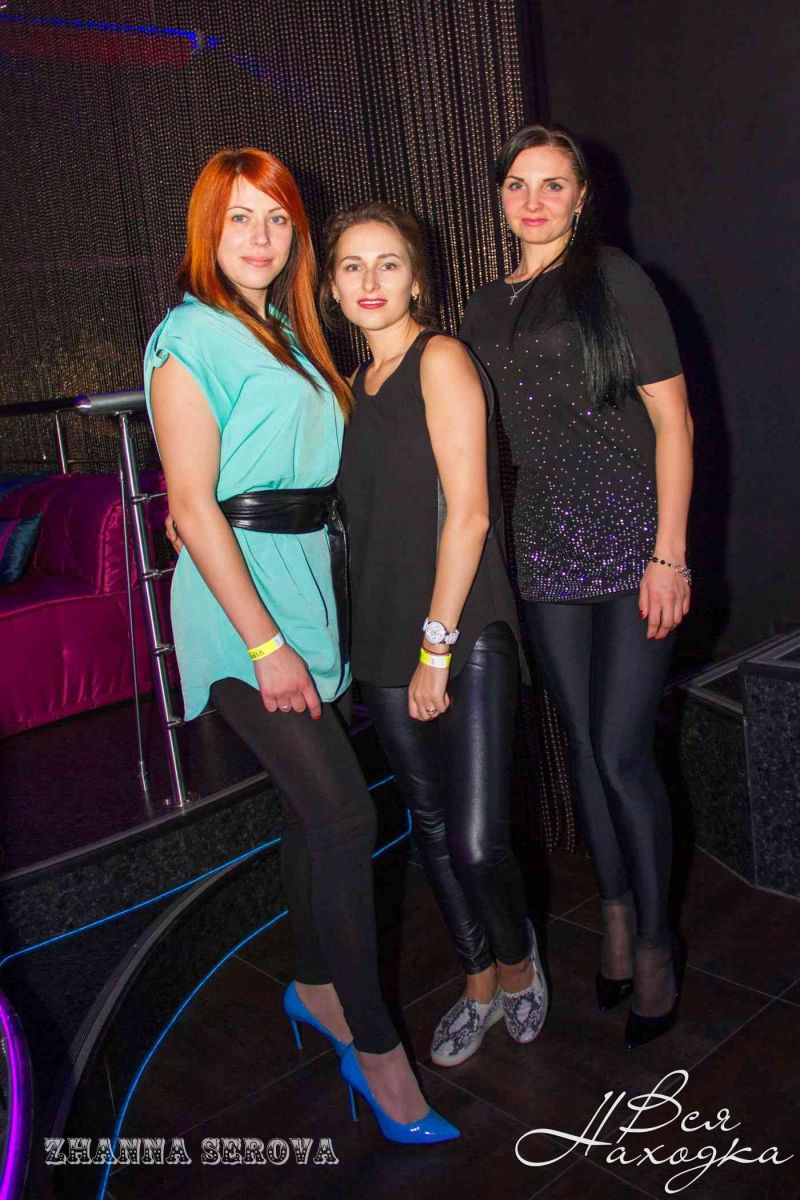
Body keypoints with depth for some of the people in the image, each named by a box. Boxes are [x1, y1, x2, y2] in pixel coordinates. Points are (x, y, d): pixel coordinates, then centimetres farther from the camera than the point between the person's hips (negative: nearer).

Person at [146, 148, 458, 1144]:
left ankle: (314, 986, 33)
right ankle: (375, 1046, 3)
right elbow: (193, 506, -15)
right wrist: (266, 644, -19)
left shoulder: (289, 333, 16)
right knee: (343, 813, -12)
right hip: (241, 596, -8)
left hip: (312, 581, 8)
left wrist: (313, 625, 15)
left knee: (311, 804, 14)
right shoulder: (192, 337, -8)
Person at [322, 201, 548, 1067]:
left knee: (477, 841, -8)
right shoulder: (357, 383, 15)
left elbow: (468, 513, -13)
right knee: (432, 831, 14)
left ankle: (517, 959, 25)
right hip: (385, 644, 7)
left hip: (465, 636, -7)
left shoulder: (440, 360, -7)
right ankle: (480, 983, 34)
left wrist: (437, 644, -14)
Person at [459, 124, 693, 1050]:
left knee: (622, 752, -6)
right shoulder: (487, 307, 13)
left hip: (630, 540, -5)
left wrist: (669, 553, -13)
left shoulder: (614, 279, -2)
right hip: (546, 548, 5)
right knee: (583, 747, 11)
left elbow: (672, 419, -6)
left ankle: (655, 943, 15)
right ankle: (616, 913, 29)